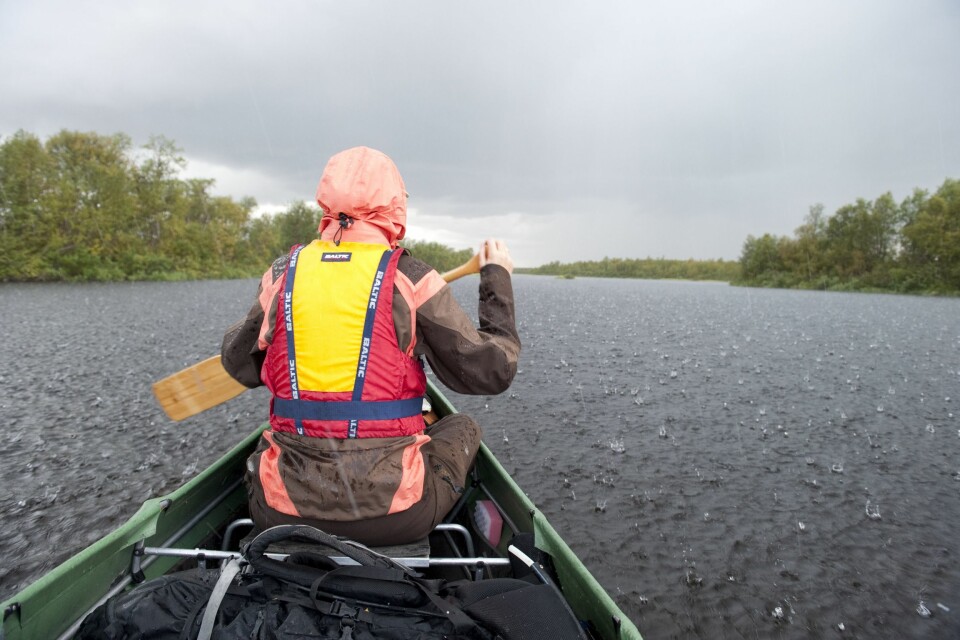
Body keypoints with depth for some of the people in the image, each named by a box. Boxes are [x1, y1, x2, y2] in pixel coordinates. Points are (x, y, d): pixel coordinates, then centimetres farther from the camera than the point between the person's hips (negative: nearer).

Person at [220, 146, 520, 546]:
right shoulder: (410, 279, -12)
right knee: (463, 427, 24)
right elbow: (493, 372, -7)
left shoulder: (283, 272, -2)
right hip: (395, 516, -3)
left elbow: (239, 365, 11)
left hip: (283, 512, 4)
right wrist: (497, 278, 4)